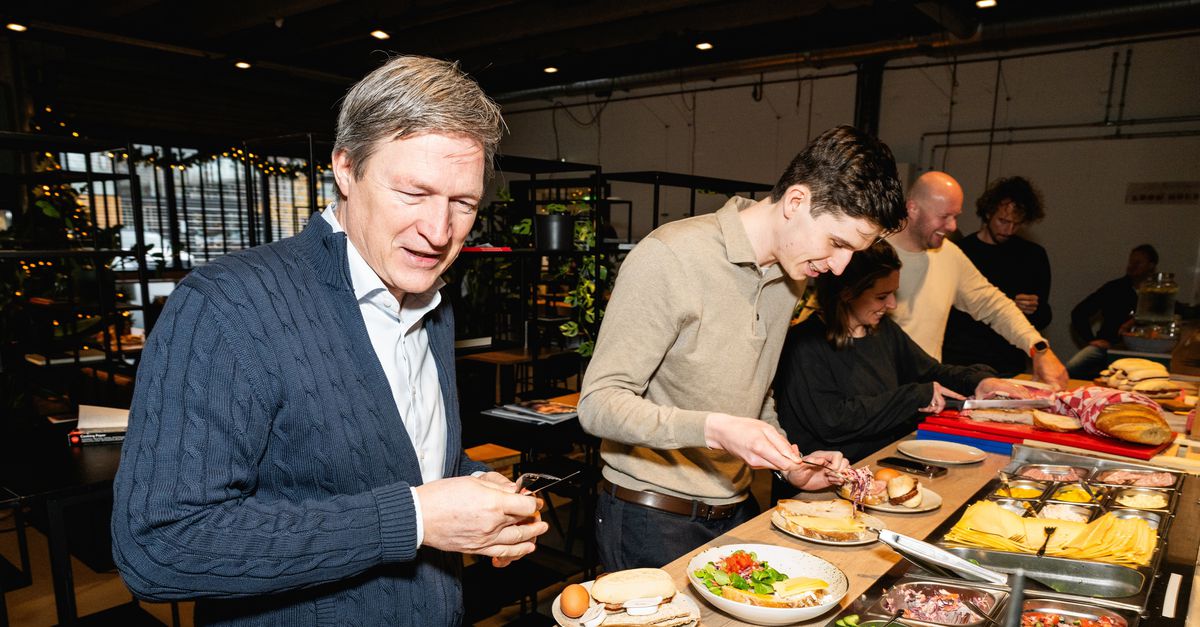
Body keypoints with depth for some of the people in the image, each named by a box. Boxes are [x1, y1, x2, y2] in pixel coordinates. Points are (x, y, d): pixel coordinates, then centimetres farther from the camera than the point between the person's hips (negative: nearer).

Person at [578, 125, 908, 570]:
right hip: (652, 517, -7)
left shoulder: (789, 274, 5)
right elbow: (598, 403, -22)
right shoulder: (670, 258, -21)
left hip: (735, 509, 7)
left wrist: (790, 465, 2)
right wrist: (713, 430, -33)